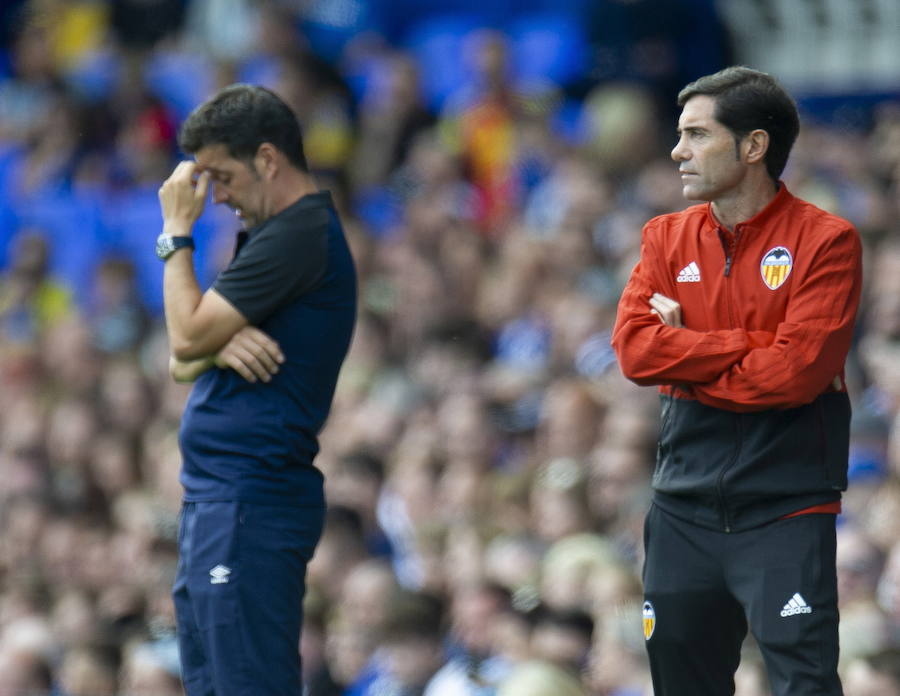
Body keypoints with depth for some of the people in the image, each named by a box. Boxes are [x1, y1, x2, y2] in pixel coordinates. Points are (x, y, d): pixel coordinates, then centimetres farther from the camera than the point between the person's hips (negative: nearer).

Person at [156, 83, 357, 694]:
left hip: (252, 501, -11)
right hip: (217, 500, 11)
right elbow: (184, 363, 17)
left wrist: (177, 232, -3)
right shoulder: (277, 233, 20)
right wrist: (220, 345, -7)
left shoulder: (300, 236, -14)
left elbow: (186, 338, -16)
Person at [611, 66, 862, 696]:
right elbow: (634, 350, -4)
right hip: (685, 509, 5)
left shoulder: (825, 241, -5)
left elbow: (797, 372, -16)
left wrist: (686, 357, -6)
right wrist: (755, 344, -11)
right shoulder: (668, 237, 10)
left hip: (784, 513, -5)